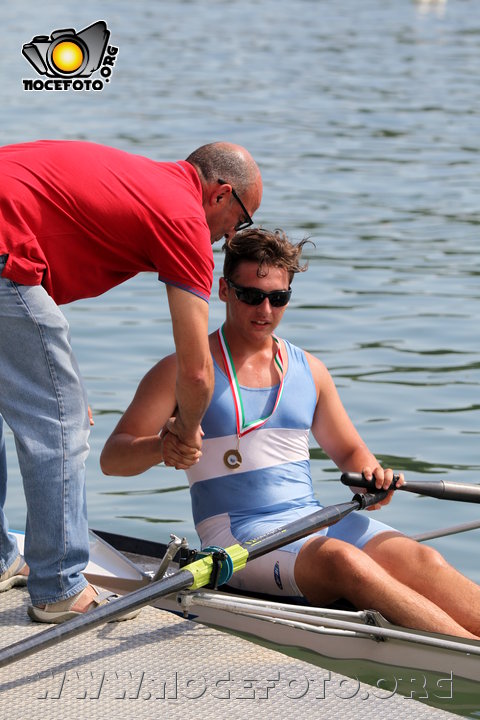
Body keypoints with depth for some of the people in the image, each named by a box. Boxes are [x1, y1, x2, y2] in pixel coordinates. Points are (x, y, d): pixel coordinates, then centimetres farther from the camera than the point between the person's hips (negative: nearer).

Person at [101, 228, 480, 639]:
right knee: (343, 560, -34)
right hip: (237, 533, -5)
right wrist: (161, 446, -26)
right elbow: (112, 457, -3)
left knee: (421, 561, -23)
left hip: (317, 520, 5)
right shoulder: (186, 370, 2)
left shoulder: (308, 370, 17)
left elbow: (348, 451, 25)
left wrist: (370, 475, 0)